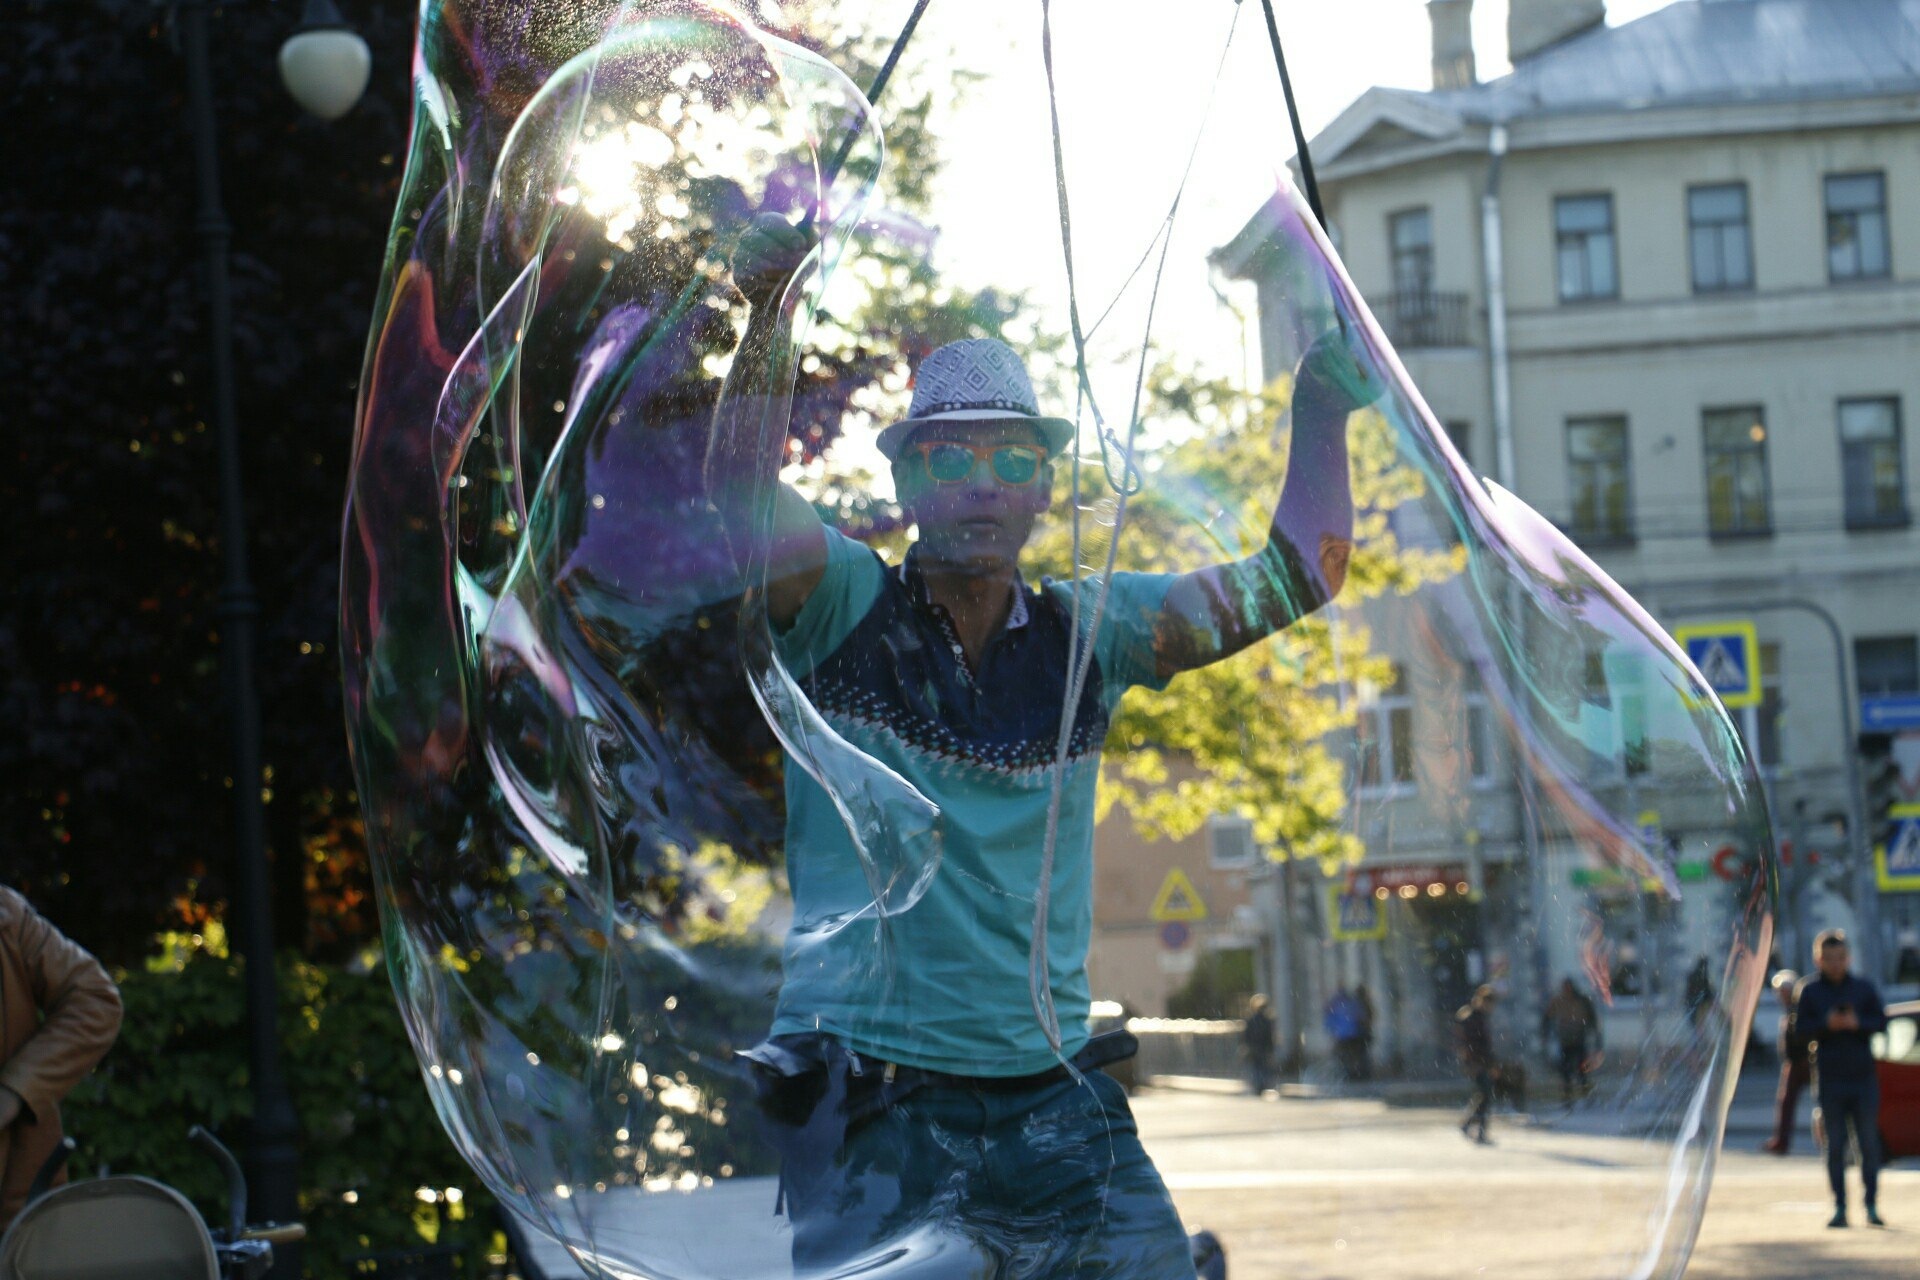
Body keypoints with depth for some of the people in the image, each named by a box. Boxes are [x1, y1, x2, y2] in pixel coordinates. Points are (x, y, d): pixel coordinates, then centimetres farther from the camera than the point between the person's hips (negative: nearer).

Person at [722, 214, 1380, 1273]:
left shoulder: (1086, 633, 8)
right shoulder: (847, 607, -2)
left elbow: (1298, 576, 12)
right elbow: (741, 493, -19)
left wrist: (1322, 416, -1)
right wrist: (766, 315, -32)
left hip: (1049, 1097, 4)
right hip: (866, 1099, -3)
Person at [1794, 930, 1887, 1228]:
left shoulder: (1864, 988, 6)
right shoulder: (1809, 990, 5)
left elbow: (1881, 1022, 0)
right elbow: (1801, 1026, -3)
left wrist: (1858, 1023, -19)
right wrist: (1826, 1024, -21)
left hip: (1864, 1077, 0)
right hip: (1830, 1078, 0)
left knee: (1868, 1143, -1)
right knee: (1835, 1146, 1)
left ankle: (1872, 1205, 5)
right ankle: (1840, 1207, 4)